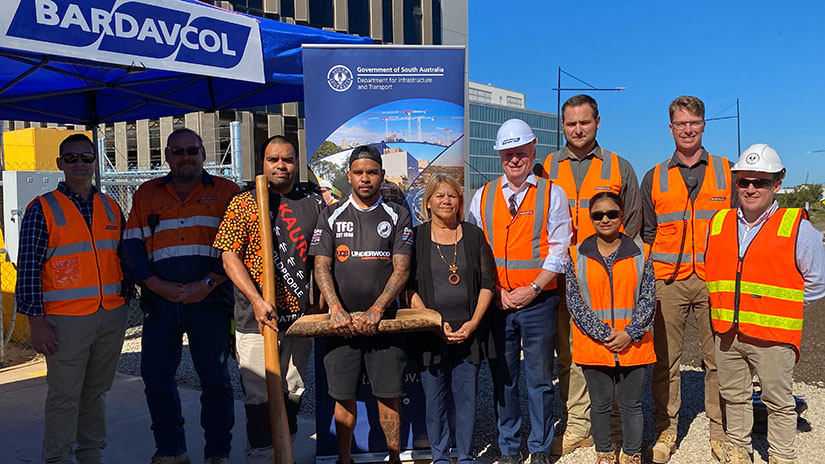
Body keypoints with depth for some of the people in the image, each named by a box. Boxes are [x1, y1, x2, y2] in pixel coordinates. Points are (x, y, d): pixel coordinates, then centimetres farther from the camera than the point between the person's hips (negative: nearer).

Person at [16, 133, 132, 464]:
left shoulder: (111, 207, 12)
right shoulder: (42, 209, -2)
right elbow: (28, 269, -5)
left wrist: (126, 301, 12)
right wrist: (36, 321, -10)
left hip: (112, 317, 4)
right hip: (66, 320, -4)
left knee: (96, 392, 14)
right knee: (64, 397, 1)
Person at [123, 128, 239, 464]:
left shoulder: (226, 192, 6)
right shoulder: (146, 195, 14)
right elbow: (132, 245, 7)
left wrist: (207, 284, -13)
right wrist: (159, 285, -7)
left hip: (211, 301, -3)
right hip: (160, 301, 3)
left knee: (215, 379, 2)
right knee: (155, 377, 7)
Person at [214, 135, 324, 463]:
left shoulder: (313, 202, 8)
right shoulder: (244, 203, -1)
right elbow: (229, 257, -7)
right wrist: (257, 300, -17)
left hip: (300, 315, 4)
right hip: (257, 320, -3)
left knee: (293, 393, 14)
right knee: (261, 396, 0)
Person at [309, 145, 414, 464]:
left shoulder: (397, 216, 6)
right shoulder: (331, 216, 8)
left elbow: (401, 269, -2)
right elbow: (322, 267, 2)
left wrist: (376, 310, -13)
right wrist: (337, 310, -12)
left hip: (383, 318, -1)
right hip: (342, 319, 1)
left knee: (389, 393, 2)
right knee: (343, 396, 6)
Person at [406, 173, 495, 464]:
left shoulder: (474, 235, 7)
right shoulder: (416, 237, 2)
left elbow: (488, 282, 5)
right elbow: (408, 287, -2)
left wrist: (474, 322, -6)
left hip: (468, 331, 1)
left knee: (467, 397, 6)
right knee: (434, 399, 6)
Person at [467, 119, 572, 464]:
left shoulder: (552, 194, 3)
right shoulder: (483, 197, 9)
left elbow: (559, 250, -2)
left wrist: (533, 289, -11)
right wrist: (495, 291, -3)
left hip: (539, 302, -2)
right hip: (496, 302, 2)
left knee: (539, 378, 6)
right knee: (503, 378, 9)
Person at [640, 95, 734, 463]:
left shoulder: (725, 172, 10)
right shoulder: (655, 178, 10)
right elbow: (647, 234, 12)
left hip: (714, 280, 0)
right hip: (668, 281, 0)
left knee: (718, 358, 4)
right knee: (665, 359, 3)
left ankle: (720, 433, 18)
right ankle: (666, 429, 16)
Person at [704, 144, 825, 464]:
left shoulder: (796, 227, -5)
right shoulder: (718, 223, 8)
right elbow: (708, 270, 20)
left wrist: (783, 307, -2)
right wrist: (725, 306, 10)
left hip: (772, 335, -4)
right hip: (726, 333, 4)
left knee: (779, 401, 8)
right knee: (733, 396, 17)